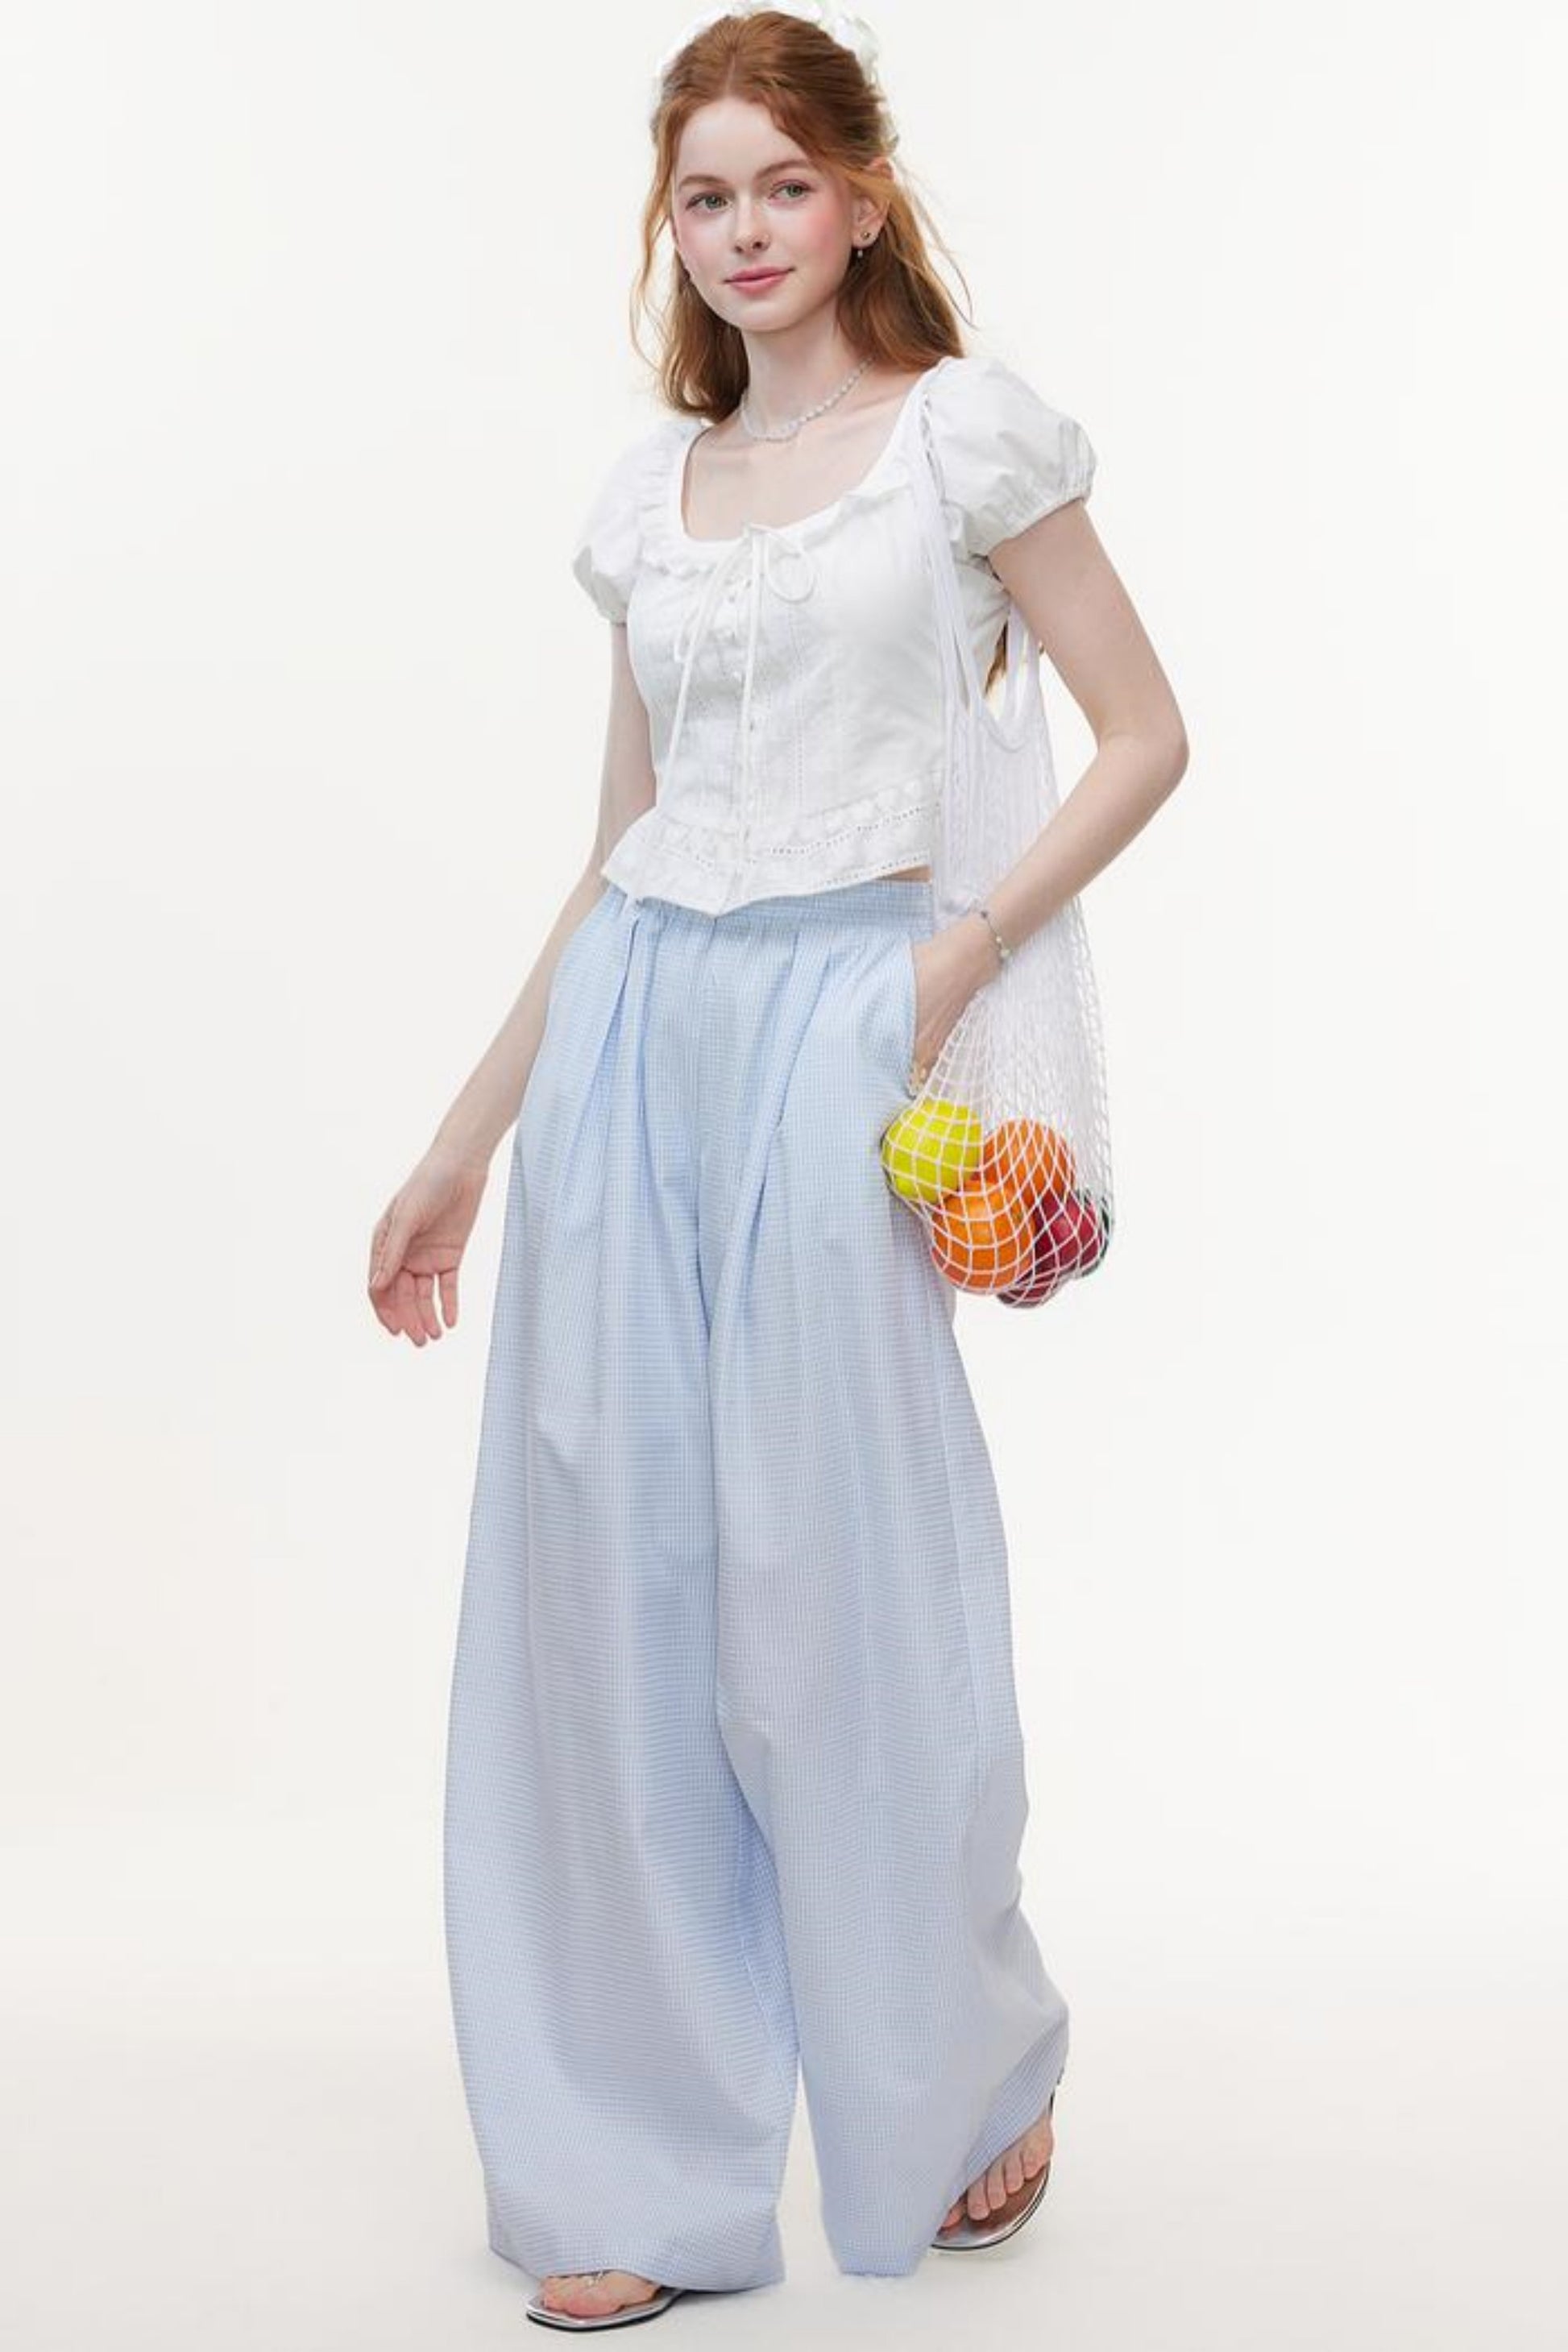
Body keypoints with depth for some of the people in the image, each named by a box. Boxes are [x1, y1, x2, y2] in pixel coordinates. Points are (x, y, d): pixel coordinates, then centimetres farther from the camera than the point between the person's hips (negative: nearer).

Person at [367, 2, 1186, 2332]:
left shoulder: (961, 428, 2)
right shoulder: (653, 487, 16)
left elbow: (1146, 733, 1)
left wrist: (965, 949, -12)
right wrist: (460, 1143, 17)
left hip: (831, 1024, -5)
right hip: (630, 1028, 5)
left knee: (838, 1591, 1)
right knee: (606, 1583, 4)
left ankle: (977, 2077, 27)